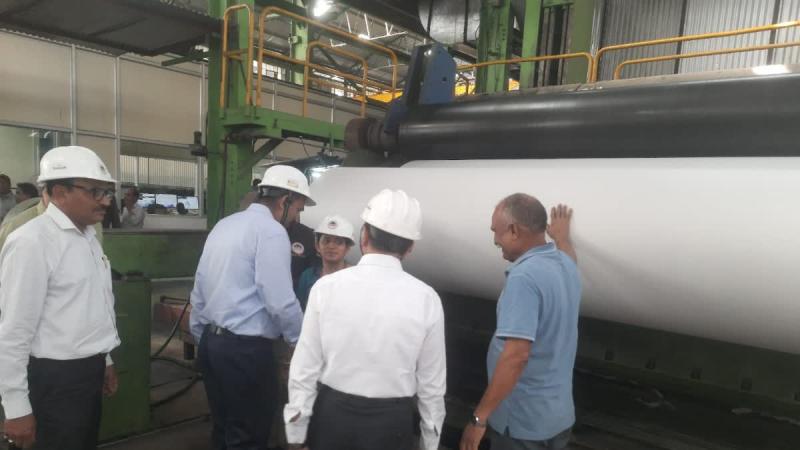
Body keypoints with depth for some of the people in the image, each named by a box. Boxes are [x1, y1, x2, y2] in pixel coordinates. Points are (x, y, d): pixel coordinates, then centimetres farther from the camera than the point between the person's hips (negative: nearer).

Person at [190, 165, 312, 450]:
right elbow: (281, 302, -18)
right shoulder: (271, 231, -14)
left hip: (210, 342, 9)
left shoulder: (224, 224, 12)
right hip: (245, 349, -9)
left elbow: (199, 290, 16)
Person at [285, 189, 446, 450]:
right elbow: (432, 383, -6)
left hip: (332, 416, 1)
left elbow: (304, 369, -8)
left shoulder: (326, 287, -12)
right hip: (391, 423, 0)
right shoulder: (426, 299, -12)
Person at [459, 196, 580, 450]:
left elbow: (516, 355, -30)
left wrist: (479, 417, -24)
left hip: (522, 421, -8)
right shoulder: (566, 266, 3)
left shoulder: (524, 276, -25)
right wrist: (562, 234, 49)